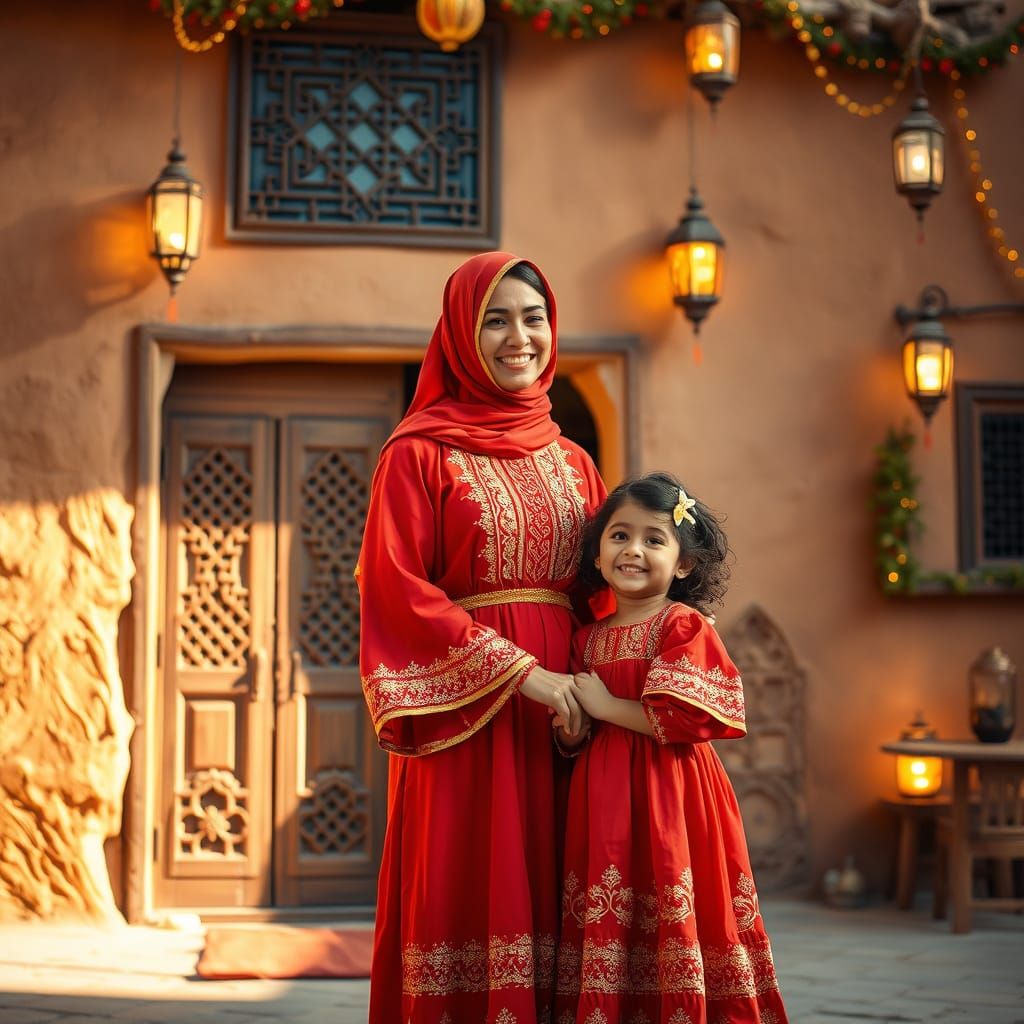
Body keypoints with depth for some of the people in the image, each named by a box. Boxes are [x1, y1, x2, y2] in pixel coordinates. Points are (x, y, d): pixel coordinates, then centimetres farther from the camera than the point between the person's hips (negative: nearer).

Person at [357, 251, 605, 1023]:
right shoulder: (420, 453, 0)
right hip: (464, 712, -4)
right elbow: (397, 588, -9)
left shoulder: (573, 462, 15)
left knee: (544, 899, 5)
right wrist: (520, 671, -15)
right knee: (468, 896, -3)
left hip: (560, 712, 5)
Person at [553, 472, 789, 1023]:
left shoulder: (684, 624, -6)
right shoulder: (588, 637, 13)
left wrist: (607, 706, -10)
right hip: (605, 799, 6)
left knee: (670, 917, -6)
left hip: (671, 797, -5)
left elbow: (684, 719, -18)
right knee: (607, 923, 5)